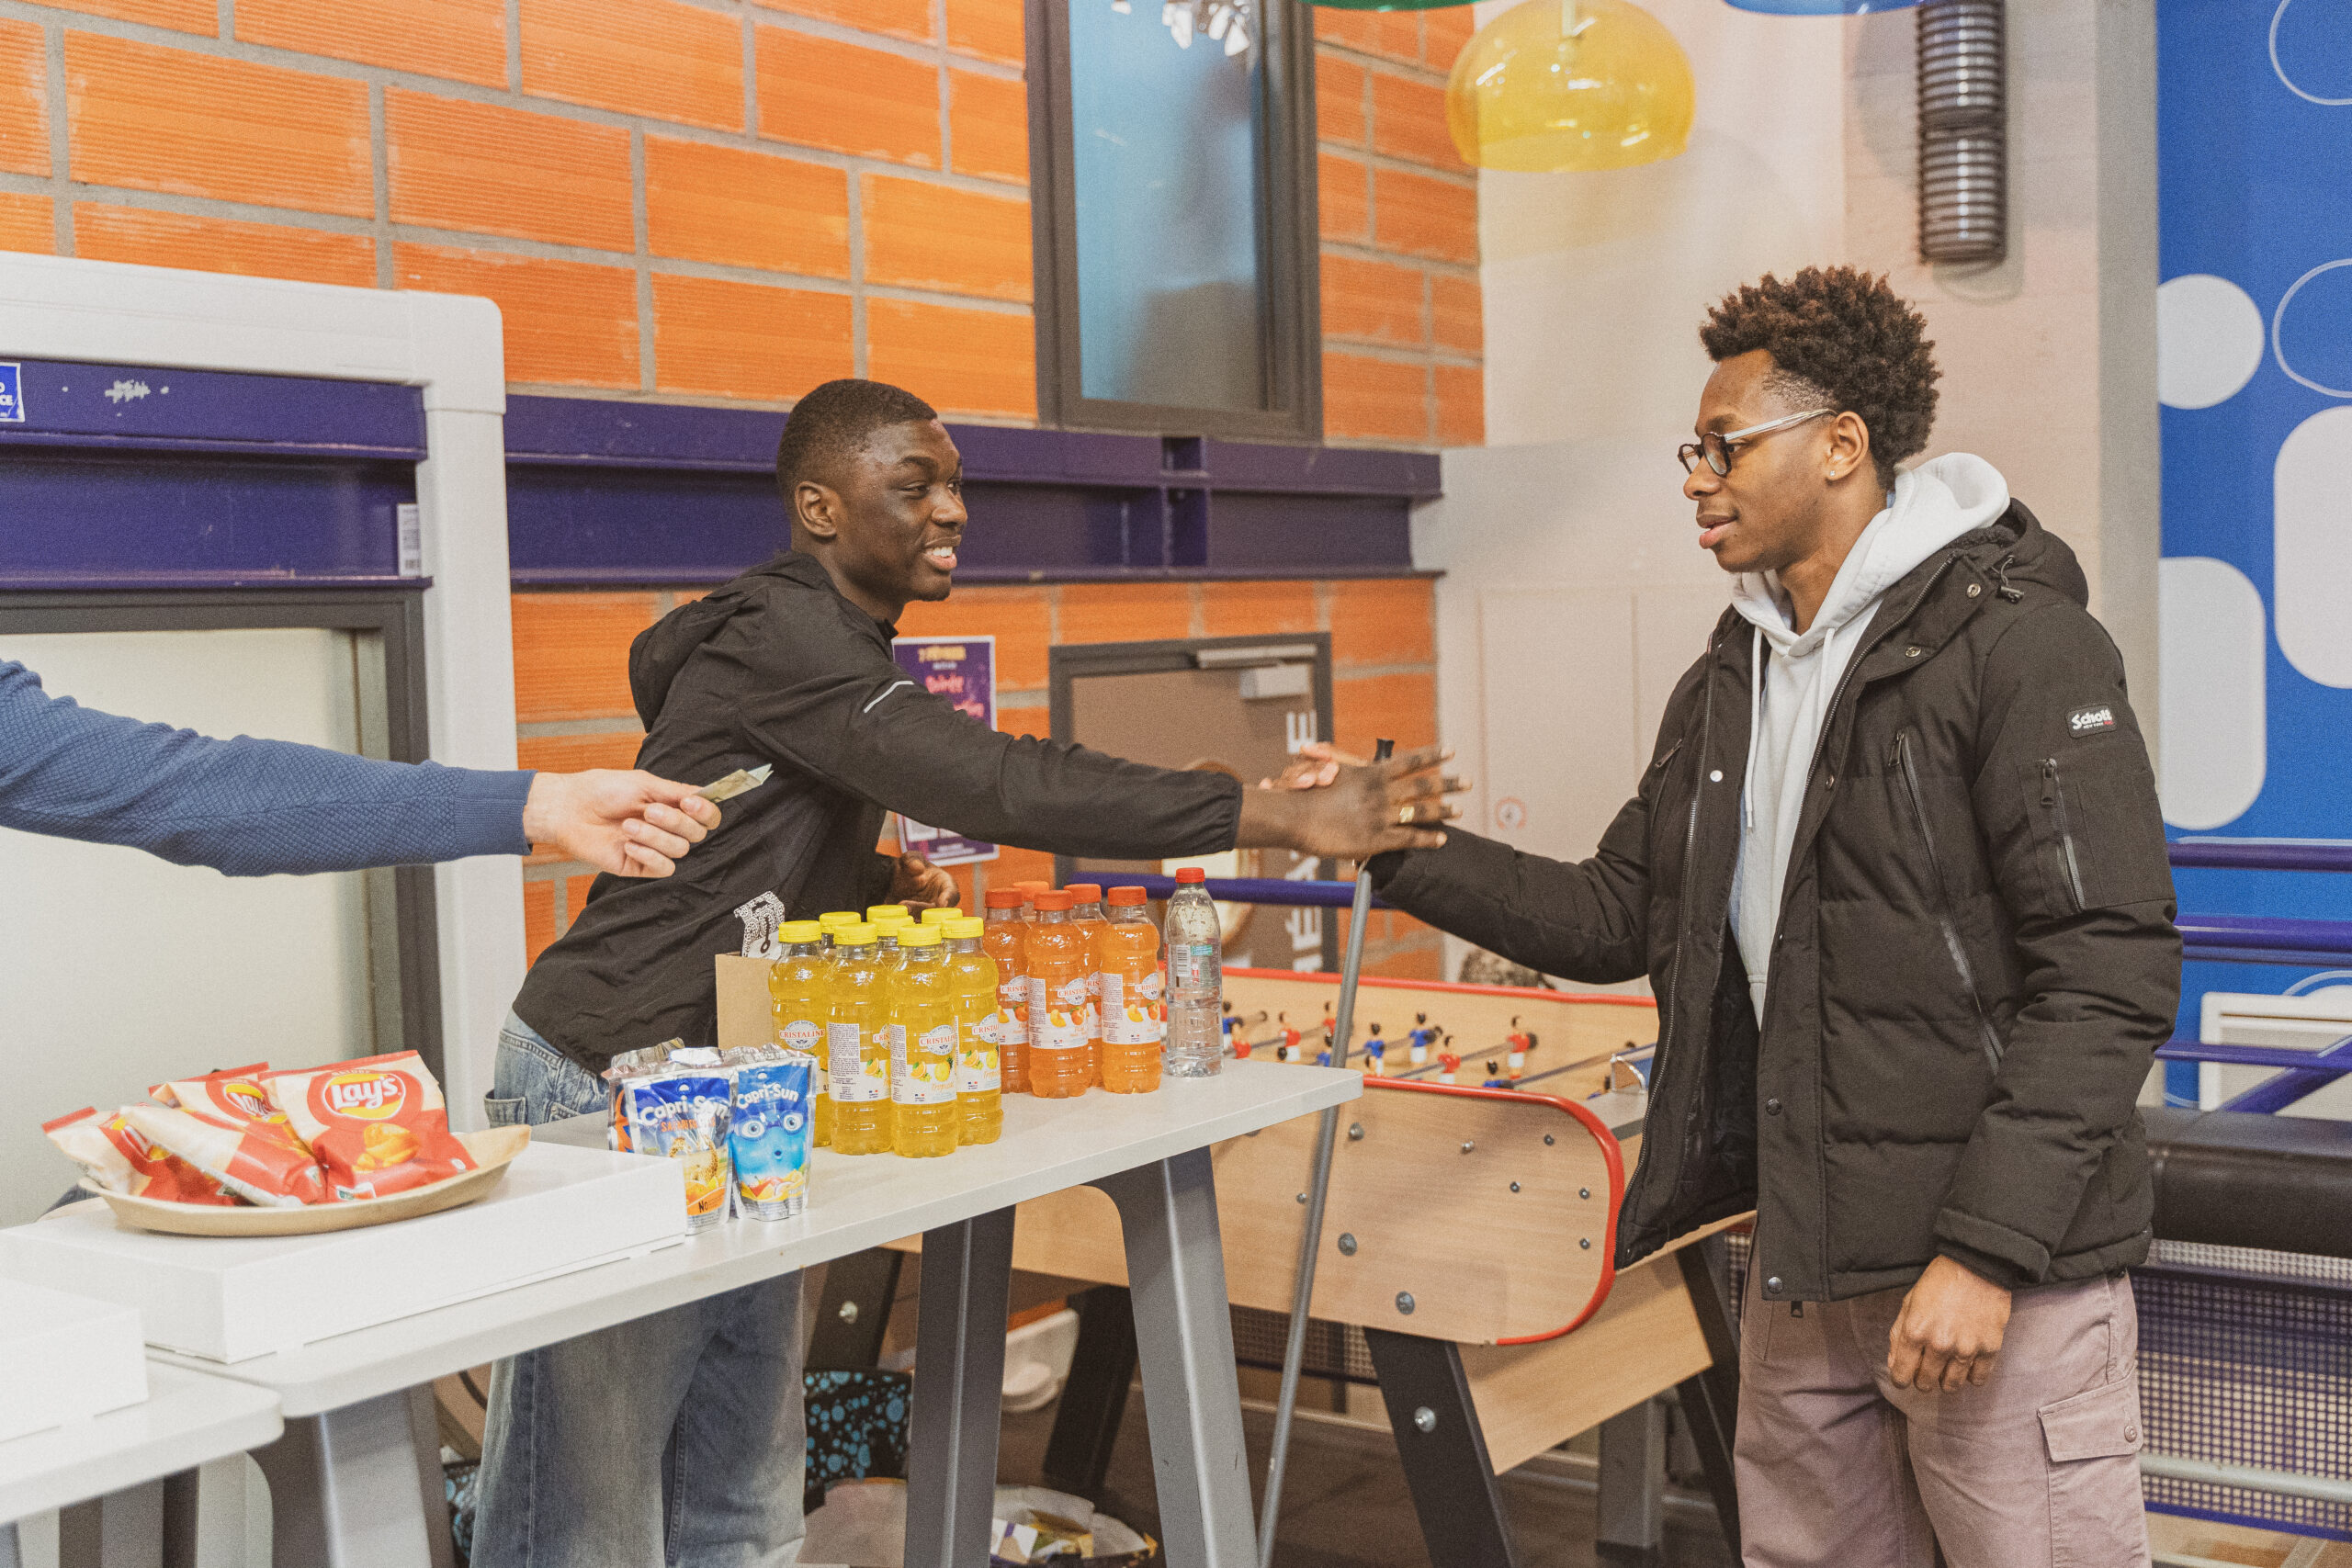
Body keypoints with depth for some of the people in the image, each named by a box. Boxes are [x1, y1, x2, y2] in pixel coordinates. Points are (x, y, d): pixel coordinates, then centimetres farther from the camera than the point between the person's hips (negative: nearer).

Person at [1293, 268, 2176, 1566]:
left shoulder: (2013, 641, -11)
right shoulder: (1731, 677, 14)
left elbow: (2110, 972, -17)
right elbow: (1616, 917, 15)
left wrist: (1987, 1250, -21)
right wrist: (1398, 850, 4)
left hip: (2002, 1272, -7)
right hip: (1803, 1264, 8)